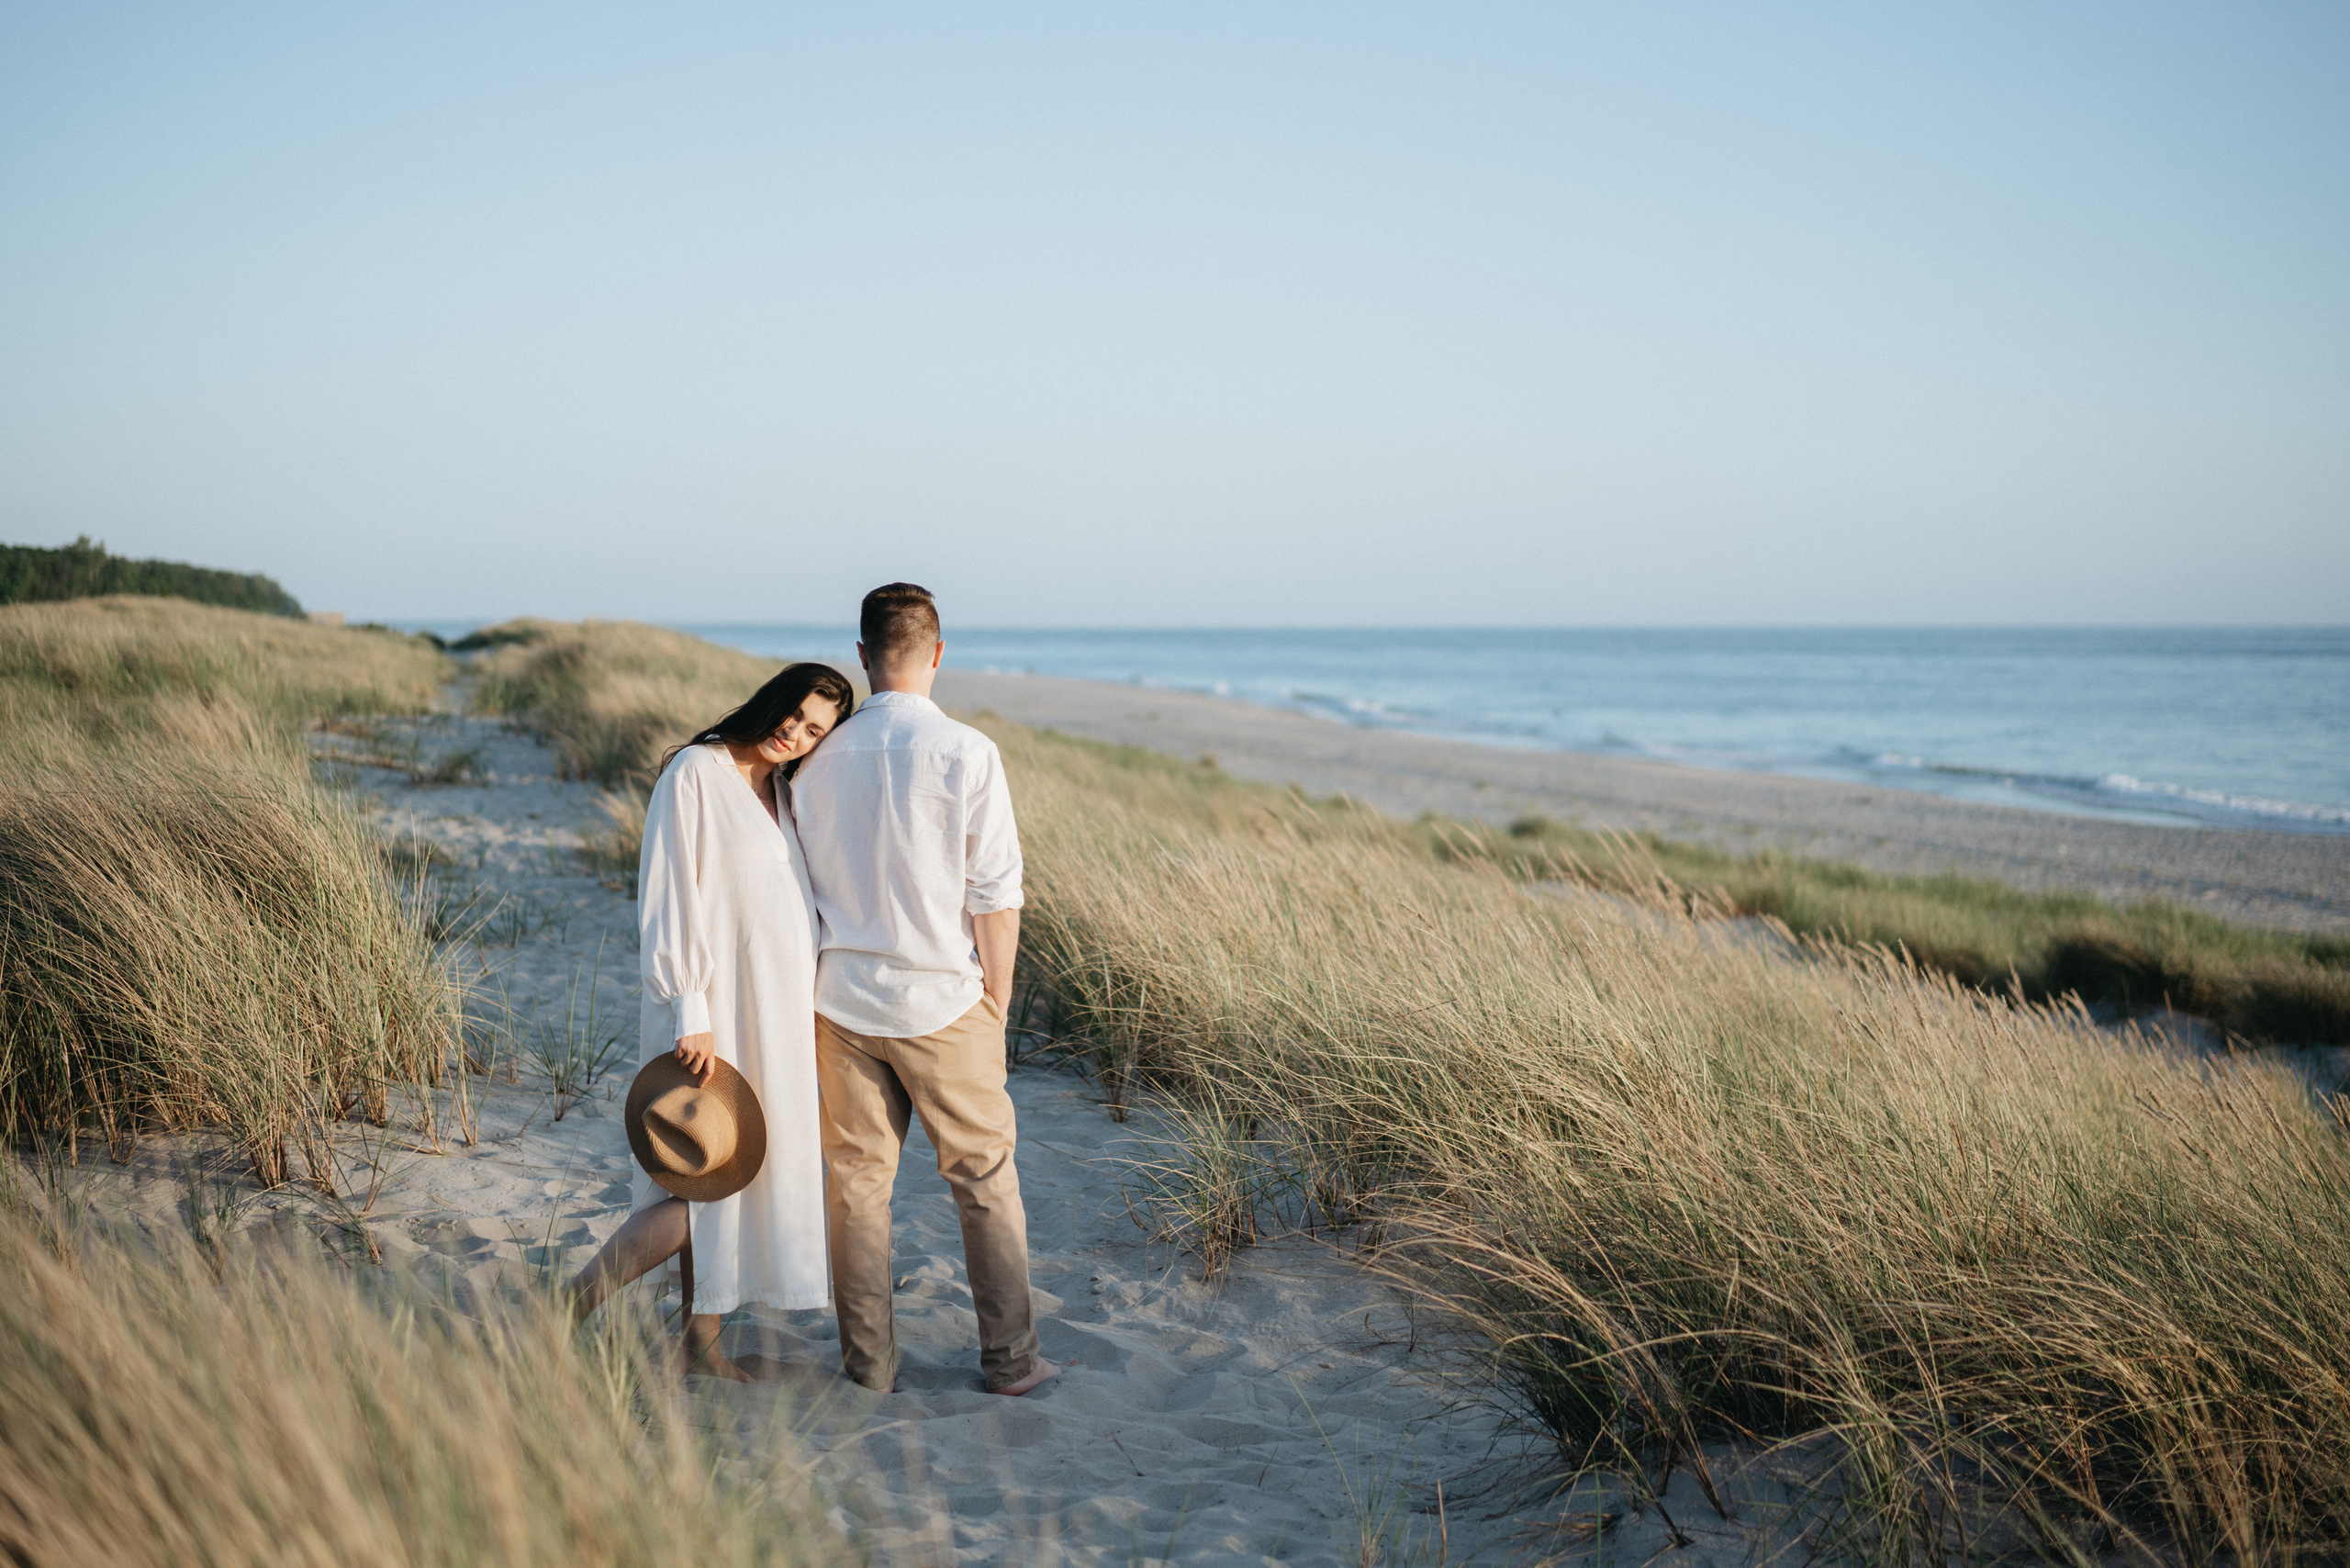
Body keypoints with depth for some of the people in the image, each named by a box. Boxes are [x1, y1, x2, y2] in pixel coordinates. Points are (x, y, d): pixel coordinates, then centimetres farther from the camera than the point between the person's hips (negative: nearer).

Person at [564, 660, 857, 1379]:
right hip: (714, 1014, -8)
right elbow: (671, 896, -16)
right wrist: (691, 1016, -20)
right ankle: (570, 1307, 5)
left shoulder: (781, 790, 12)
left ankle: (701, 1338, 21)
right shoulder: (696, 773, -12)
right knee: (704, 1180, -8)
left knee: (741, 1175, 11)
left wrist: (808, 1008, 15)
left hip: (776, 1015, 8)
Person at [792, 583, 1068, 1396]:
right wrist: (995, 1001, 2)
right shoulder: (966, 753, -12)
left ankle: (868, 1361, 19)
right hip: (943, 1001, -3)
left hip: (843, 997, 3)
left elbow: (799, 883, 6)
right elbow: (996, 897, -10)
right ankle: (1009, 1358, 17)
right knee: (985, 1177, 10)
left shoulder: (819, 755, -1)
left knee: (856, 1179, 12)